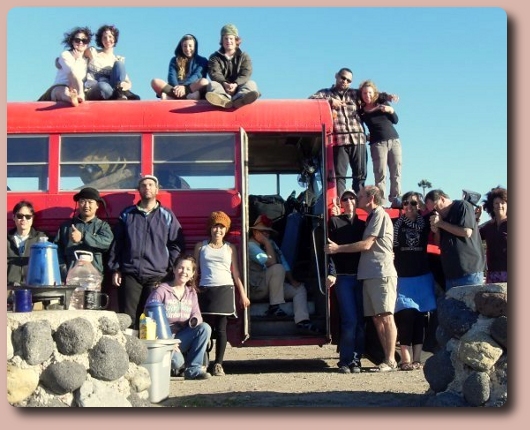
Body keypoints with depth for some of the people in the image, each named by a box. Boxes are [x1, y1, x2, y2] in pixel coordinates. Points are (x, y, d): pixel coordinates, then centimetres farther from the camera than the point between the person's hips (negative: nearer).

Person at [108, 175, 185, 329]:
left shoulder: (167, 215, 8)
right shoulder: (127, 214, 13)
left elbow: (176, 244, 7)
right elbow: (117, 243, 13)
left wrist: (169, 270, -1)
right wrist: (115, 269, 5)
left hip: (157, 276, -1)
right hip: (130, 274, 1)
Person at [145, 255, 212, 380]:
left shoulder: (191, 293, 11)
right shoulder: (161, 290, -8)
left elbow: (196, 315, 7)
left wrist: (195, 320, -20)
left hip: (181, 338, 6)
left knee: (205, 328, -19)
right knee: (177, 361, -34)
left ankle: (193, 369, -14)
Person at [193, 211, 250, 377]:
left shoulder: (230, 248, 14)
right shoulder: (201, 246, 14)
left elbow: (235, 274, 13)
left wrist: (243, 294, 7)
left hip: (224, 290, 0)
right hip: (204, 290, 0)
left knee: (221, 329, -3)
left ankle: (218, 364, 0)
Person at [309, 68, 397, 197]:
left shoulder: (354, 93, 22)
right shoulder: (325, 93, 15)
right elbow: (311, 100, 0)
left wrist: (387, 96, 5)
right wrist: (330, 101, -10)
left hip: (358, 139, 3)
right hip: (338, 140, -3)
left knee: (360, 174, 2)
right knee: (339, 175, -7)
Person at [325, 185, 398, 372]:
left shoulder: (380, 215, -5)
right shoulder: (371, 217, 24)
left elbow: (366, 245, -11)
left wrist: (338, 248, -7)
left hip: (382, 274, -9)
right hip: (369, 275, 9)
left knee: (386, 317, -9)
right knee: (377, 318, 6)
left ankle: (390, 360, -9)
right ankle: (387, 359, 9)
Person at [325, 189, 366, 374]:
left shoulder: (362, 225, 18)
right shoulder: (335, 222, 7)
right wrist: (331, 273, -13)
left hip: (361, 277, 3)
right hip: (343, 277, -3)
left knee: (361, 321, 1)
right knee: (349, 320, -10)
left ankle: (355, 360, 9)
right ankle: (345, 361, 0)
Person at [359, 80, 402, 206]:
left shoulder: (383, 103, 8)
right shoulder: (361, 112, 0)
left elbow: (395, 120, 10)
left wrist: (391, 111, -6)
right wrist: (366, 137, -11)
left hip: (394, 140, 3)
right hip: (377, 143, -3)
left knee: (396, 173, -2)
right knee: (380, 174, -10)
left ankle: (396, 199, 0)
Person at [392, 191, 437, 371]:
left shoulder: (425, 223, 7)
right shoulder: (396, 224, 4)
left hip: (422, 276, 2)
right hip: (402, 277, -2)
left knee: (420, 318, 3)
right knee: (405, 316, -11)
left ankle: (417, 359, 10)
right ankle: (406, 359, -9)